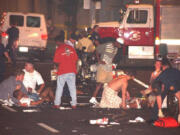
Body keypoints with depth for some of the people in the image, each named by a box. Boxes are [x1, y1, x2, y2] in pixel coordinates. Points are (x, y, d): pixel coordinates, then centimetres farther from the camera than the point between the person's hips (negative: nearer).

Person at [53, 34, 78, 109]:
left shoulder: (58, 49, -6)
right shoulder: (71, 48, 7)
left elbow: (56, 61, -7)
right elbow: (75, 59, 7)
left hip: (62, 72, -4)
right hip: (72, 71, 4)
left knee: (59, 88, 5)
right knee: (72, 88, 7)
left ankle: (57, 104, 6)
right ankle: (74, 104, 6)